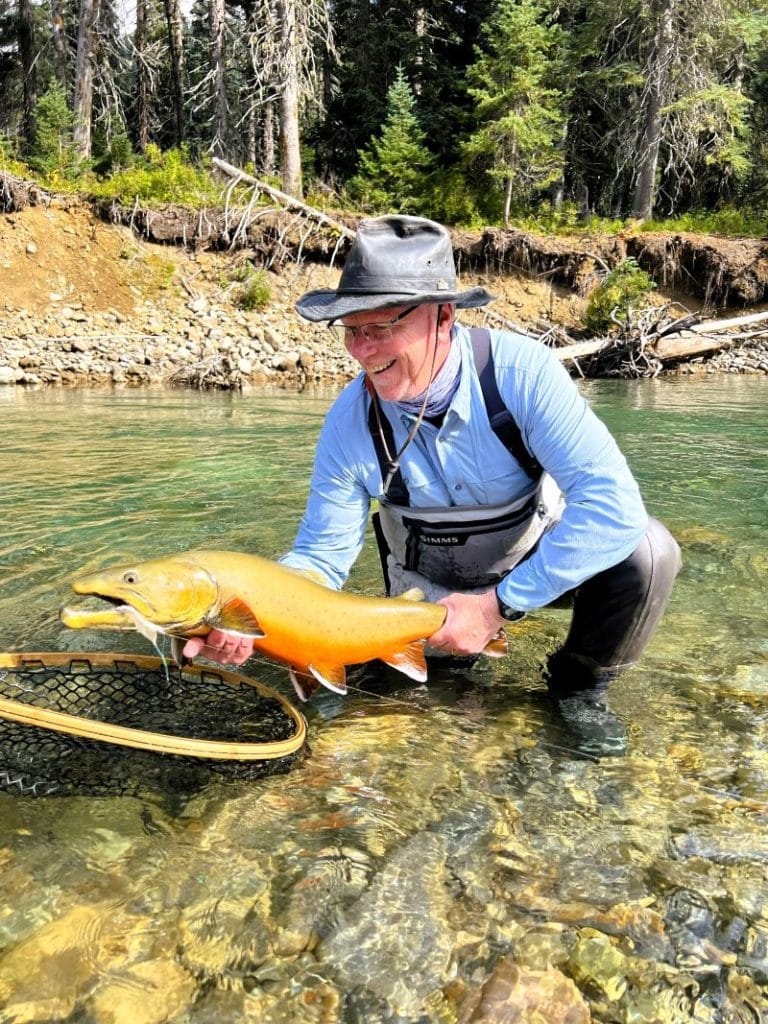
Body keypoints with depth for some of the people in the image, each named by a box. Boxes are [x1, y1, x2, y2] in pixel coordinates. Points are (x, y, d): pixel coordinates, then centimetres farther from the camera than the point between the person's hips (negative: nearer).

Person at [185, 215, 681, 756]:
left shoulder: (522, 370, -30)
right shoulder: (350, 421, -22)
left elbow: (612, 502, -36)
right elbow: (320, 555, -15)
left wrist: (500, 604, -36)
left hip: (542, 558, -2)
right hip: (435, 585, 2)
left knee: (647, 550, -28)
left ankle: (581, 685, 0)